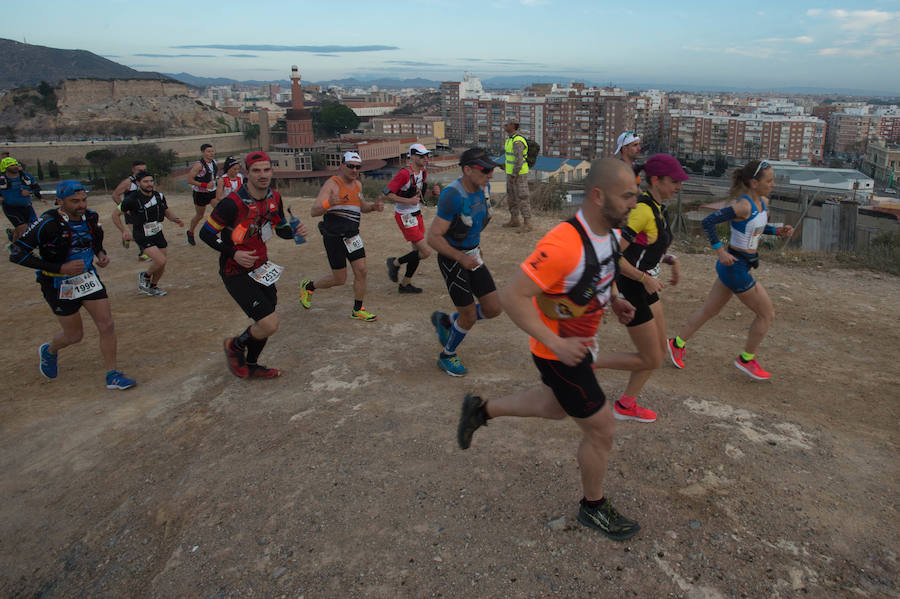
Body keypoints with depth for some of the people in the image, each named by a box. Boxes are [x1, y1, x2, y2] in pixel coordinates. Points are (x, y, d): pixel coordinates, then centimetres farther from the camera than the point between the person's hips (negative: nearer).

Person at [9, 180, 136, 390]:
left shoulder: (91, 217, -4)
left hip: (88, 277, 5)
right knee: (75, 335, 7)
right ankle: (49, 351, 43)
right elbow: (16, 254, -22)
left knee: (107, 326, -4)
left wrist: (101, 254, -4)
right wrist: (60, 268, -28)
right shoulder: (47, 223, -23)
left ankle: (112, 376, 9)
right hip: (59, 285, -5)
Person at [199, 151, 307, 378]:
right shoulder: (233, 203, -23)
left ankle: (251, 365, 40)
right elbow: (205, 233, -13)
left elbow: (281, 229, 13)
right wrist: (233, 253, -23)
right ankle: (236, 346, 15)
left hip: (260, 269, 8)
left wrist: (295, 231, -9)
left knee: (266, 322, 16)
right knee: (270, 324, -15)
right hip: (236, 273, -7)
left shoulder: (274, 199, -1)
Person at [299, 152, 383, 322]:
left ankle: (357, 310, 12)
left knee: (361, 271, -3)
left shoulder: (357, 184, 11)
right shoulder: (332, 184, -11)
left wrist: (374, 206, 5)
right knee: (340, 279, 1)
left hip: (352, 235, 6)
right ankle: (309, 286, 28)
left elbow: (362, 207, 28)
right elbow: (314, 211, -18)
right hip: (334, 236, -6)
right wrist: (329, 203, -39)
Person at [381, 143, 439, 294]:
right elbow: (385, 195, -21)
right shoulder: (404, 173, -21)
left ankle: (405, 284, 28)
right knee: (425, 252, -11)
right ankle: (395, 263, 11)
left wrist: (432, 191, -4)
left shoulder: (423, 173, 6)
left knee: (418, 251, 14)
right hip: (405, 217, -9)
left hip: (416, 214, 9)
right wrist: (408, 201, -24)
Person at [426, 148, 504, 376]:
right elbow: (433, 238, -26)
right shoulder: (452, 196, -26)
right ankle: (447, 356, 27)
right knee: (469, 317, -1)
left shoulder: (479, 188, -2)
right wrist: (462, 258, -32)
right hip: (452, 259, -7)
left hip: (472, 256, 8)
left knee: (494, 309, 4)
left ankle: (445, 321, 26)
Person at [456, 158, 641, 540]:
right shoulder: (564, 244, -34)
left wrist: (613, 300, 0)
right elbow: (512, 296, -33)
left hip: (576, 343, 9)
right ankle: (593, 508, 30)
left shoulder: (608, 231, -4)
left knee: (556, 406, 30)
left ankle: (481, 409, 44)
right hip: (558, 351, -9)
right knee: (601, 430, 4)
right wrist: (556, 344, -32)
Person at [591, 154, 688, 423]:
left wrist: (672, 260, 6)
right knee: (650, 361, 1)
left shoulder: (656, 207, 7)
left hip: (644, 288, 10)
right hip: (629, 291, -10)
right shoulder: (642, 210, -24)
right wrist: (646, 278, -22)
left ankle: (626, 405, 29)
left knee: (659, 350, 16)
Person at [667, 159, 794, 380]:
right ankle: (746, 359, 21)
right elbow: (708, 222, -24)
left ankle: (678, 343, 30)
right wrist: (719, 250, -24)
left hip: (740, 265, 9)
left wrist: (777, 230, 6)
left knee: (709, 310, 18)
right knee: (767, 314, 4)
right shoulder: (742, 206, -22)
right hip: (735, 266, -9)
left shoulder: (763, 202, 6)